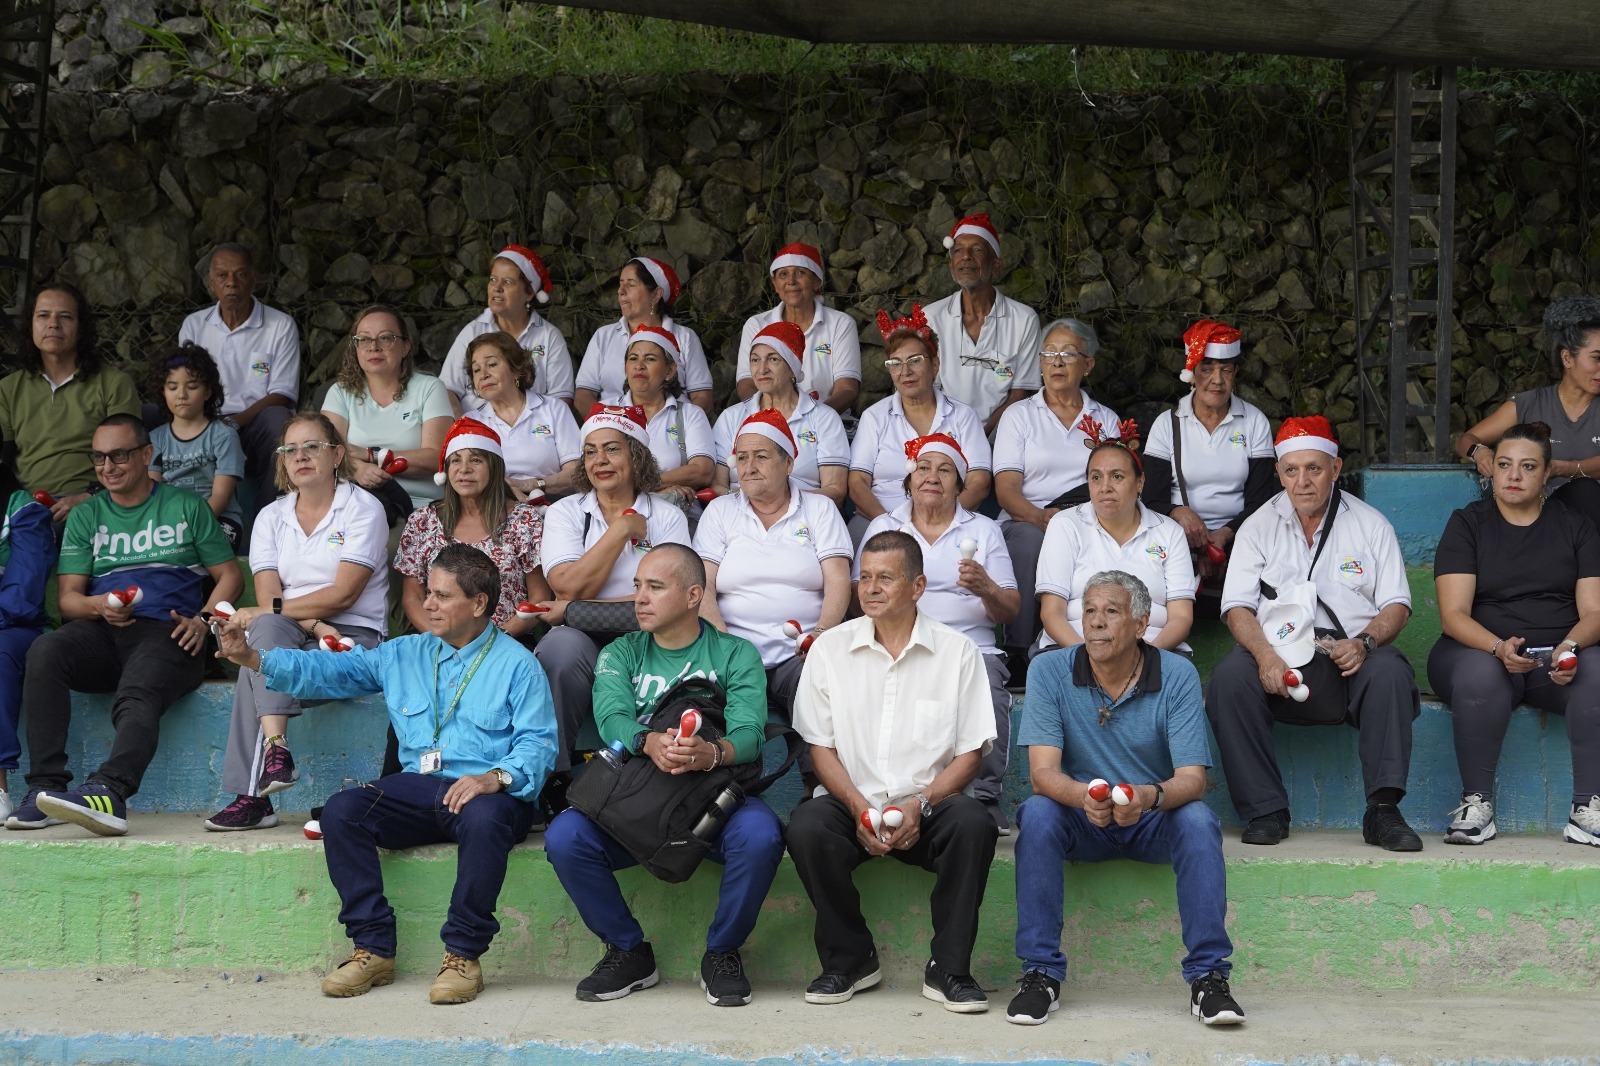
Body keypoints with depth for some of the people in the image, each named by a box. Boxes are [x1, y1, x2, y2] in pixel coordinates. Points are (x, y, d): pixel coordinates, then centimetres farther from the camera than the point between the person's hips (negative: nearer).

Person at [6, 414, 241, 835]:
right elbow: (67, 598, 14)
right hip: (101, 631, 3)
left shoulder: (186, 506, 17)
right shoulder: (85, 517, 23)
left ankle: (109, 792, -61)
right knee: (45, 652, -31)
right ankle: (46, 788, -36)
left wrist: (202, 621, -6)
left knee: (137, 697, -35)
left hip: (165, 632, -2)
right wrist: (99, 606, -11)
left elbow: (229, 575, 14)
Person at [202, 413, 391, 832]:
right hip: (285, 640, 3)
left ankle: (251, 796, -33)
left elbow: (342, 595, -10)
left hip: (353, 636, -3)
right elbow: (268, 599, 1)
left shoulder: (363, 509, 1)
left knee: (259, 653, -29)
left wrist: (271, 610, -13)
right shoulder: (271, 517, 14)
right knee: (267, 631, -33)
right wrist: (315, 626, -18)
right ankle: (275, 748, -43)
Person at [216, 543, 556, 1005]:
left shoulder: (516, 664, 5)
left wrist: (496, 777, -27)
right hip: (415, 788, 5)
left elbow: (538, 741, -7)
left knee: (483, 818, -39)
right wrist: (253, 659, 5)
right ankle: (373, 949, -16)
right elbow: (328, 671, 18)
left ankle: (463, 955, -25)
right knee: (341, 809, -21)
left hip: (485, 792, -5)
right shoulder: (403, 654, 21)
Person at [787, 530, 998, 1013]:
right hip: (853, 804, 1)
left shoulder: (957, 651, 4)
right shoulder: (830, 648, 6)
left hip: (928, 809, -1)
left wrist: (921, 805, -15)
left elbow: (970, 751, 1)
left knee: (973, 823, -32)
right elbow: (820, 746, 4)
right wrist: (859, 808, -13)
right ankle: (849, 959, -9)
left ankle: (948, 969, -16)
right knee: (806, 825, -30)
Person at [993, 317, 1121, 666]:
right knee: (1030, 538, -37)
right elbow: (1006, 490, 2)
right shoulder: (1019, 415, 14)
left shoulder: (1106, 419, 21)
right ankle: (1017, 652, -32)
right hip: (1027, 522, -1)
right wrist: (1040, 517, -21)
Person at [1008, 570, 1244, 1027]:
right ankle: (1040, 973, -23)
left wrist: (1151, 796, -42)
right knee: (1037, 814, -30)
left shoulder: (1177, 676, -11)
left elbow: (1192, 780, -18)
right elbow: (1043, 773, -17)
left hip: (1155, 819, 0)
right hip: (1080, 820, 0)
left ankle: (1208, 977, -24)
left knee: (1197, 820, -31)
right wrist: (1082, 796, -41)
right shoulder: (1050, 672, -10)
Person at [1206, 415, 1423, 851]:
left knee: (1390, 671, -32)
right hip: (1280, 657, 0)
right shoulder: (1259, 527, 12)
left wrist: (1363, 642, -16)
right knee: (1230, 675, -30)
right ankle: (1265, 811, -23)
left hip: (1351, 659, 0)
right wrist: (1265, 655, -18)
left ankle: (1382, 811, -27)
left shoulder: (1371, 525, 11)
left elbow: (1396, 605, 6)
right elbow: (1238, 607, 3)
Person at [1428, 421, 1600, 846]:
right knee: (1480, 674, -37)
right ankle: (1476, 803, -24)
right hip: (1480, 649, -1)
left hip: (1558, 659, 2)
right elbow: (1453, 614, -5)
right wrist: (1499, 647, -26)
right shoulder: (1468, 523, 6)